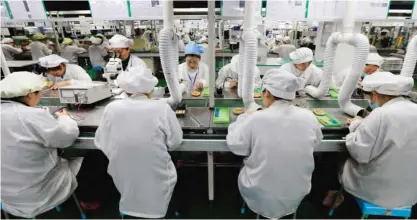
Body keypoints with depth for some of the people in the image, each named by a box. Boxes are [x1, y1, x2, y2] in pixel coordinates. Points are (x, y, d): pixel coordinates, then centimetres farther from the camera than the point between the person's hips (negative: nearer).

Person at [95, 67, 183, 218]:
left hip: (123, 181, 3)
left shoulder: (112, 108, -9)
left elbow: (100, 143, 0)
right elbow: (175, 142, -7)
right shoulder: (162, 108, -14)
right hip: (156, 180, -2)